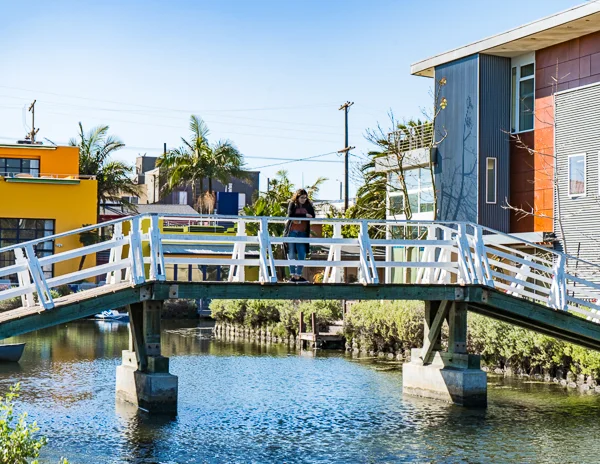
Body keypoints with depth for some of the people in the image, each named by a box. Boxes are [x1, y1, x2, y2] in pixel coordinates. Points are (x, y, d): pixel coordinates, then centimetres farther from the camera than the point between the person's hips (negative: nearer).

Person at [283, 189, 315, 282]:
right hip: (291, 232, -2)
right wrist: (305, 216, -13)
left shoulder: (308, 205, 11)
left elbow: (312, 216, -1)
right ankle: (292, 275, 5)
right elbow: (291, 216, -12)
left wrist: (298, 218, -10)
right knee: (291, 255, 1)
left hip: (302, 233, 2)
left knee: (302, 255, -4)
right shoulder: (292, 204, 3)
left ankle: (298, 275, 3)